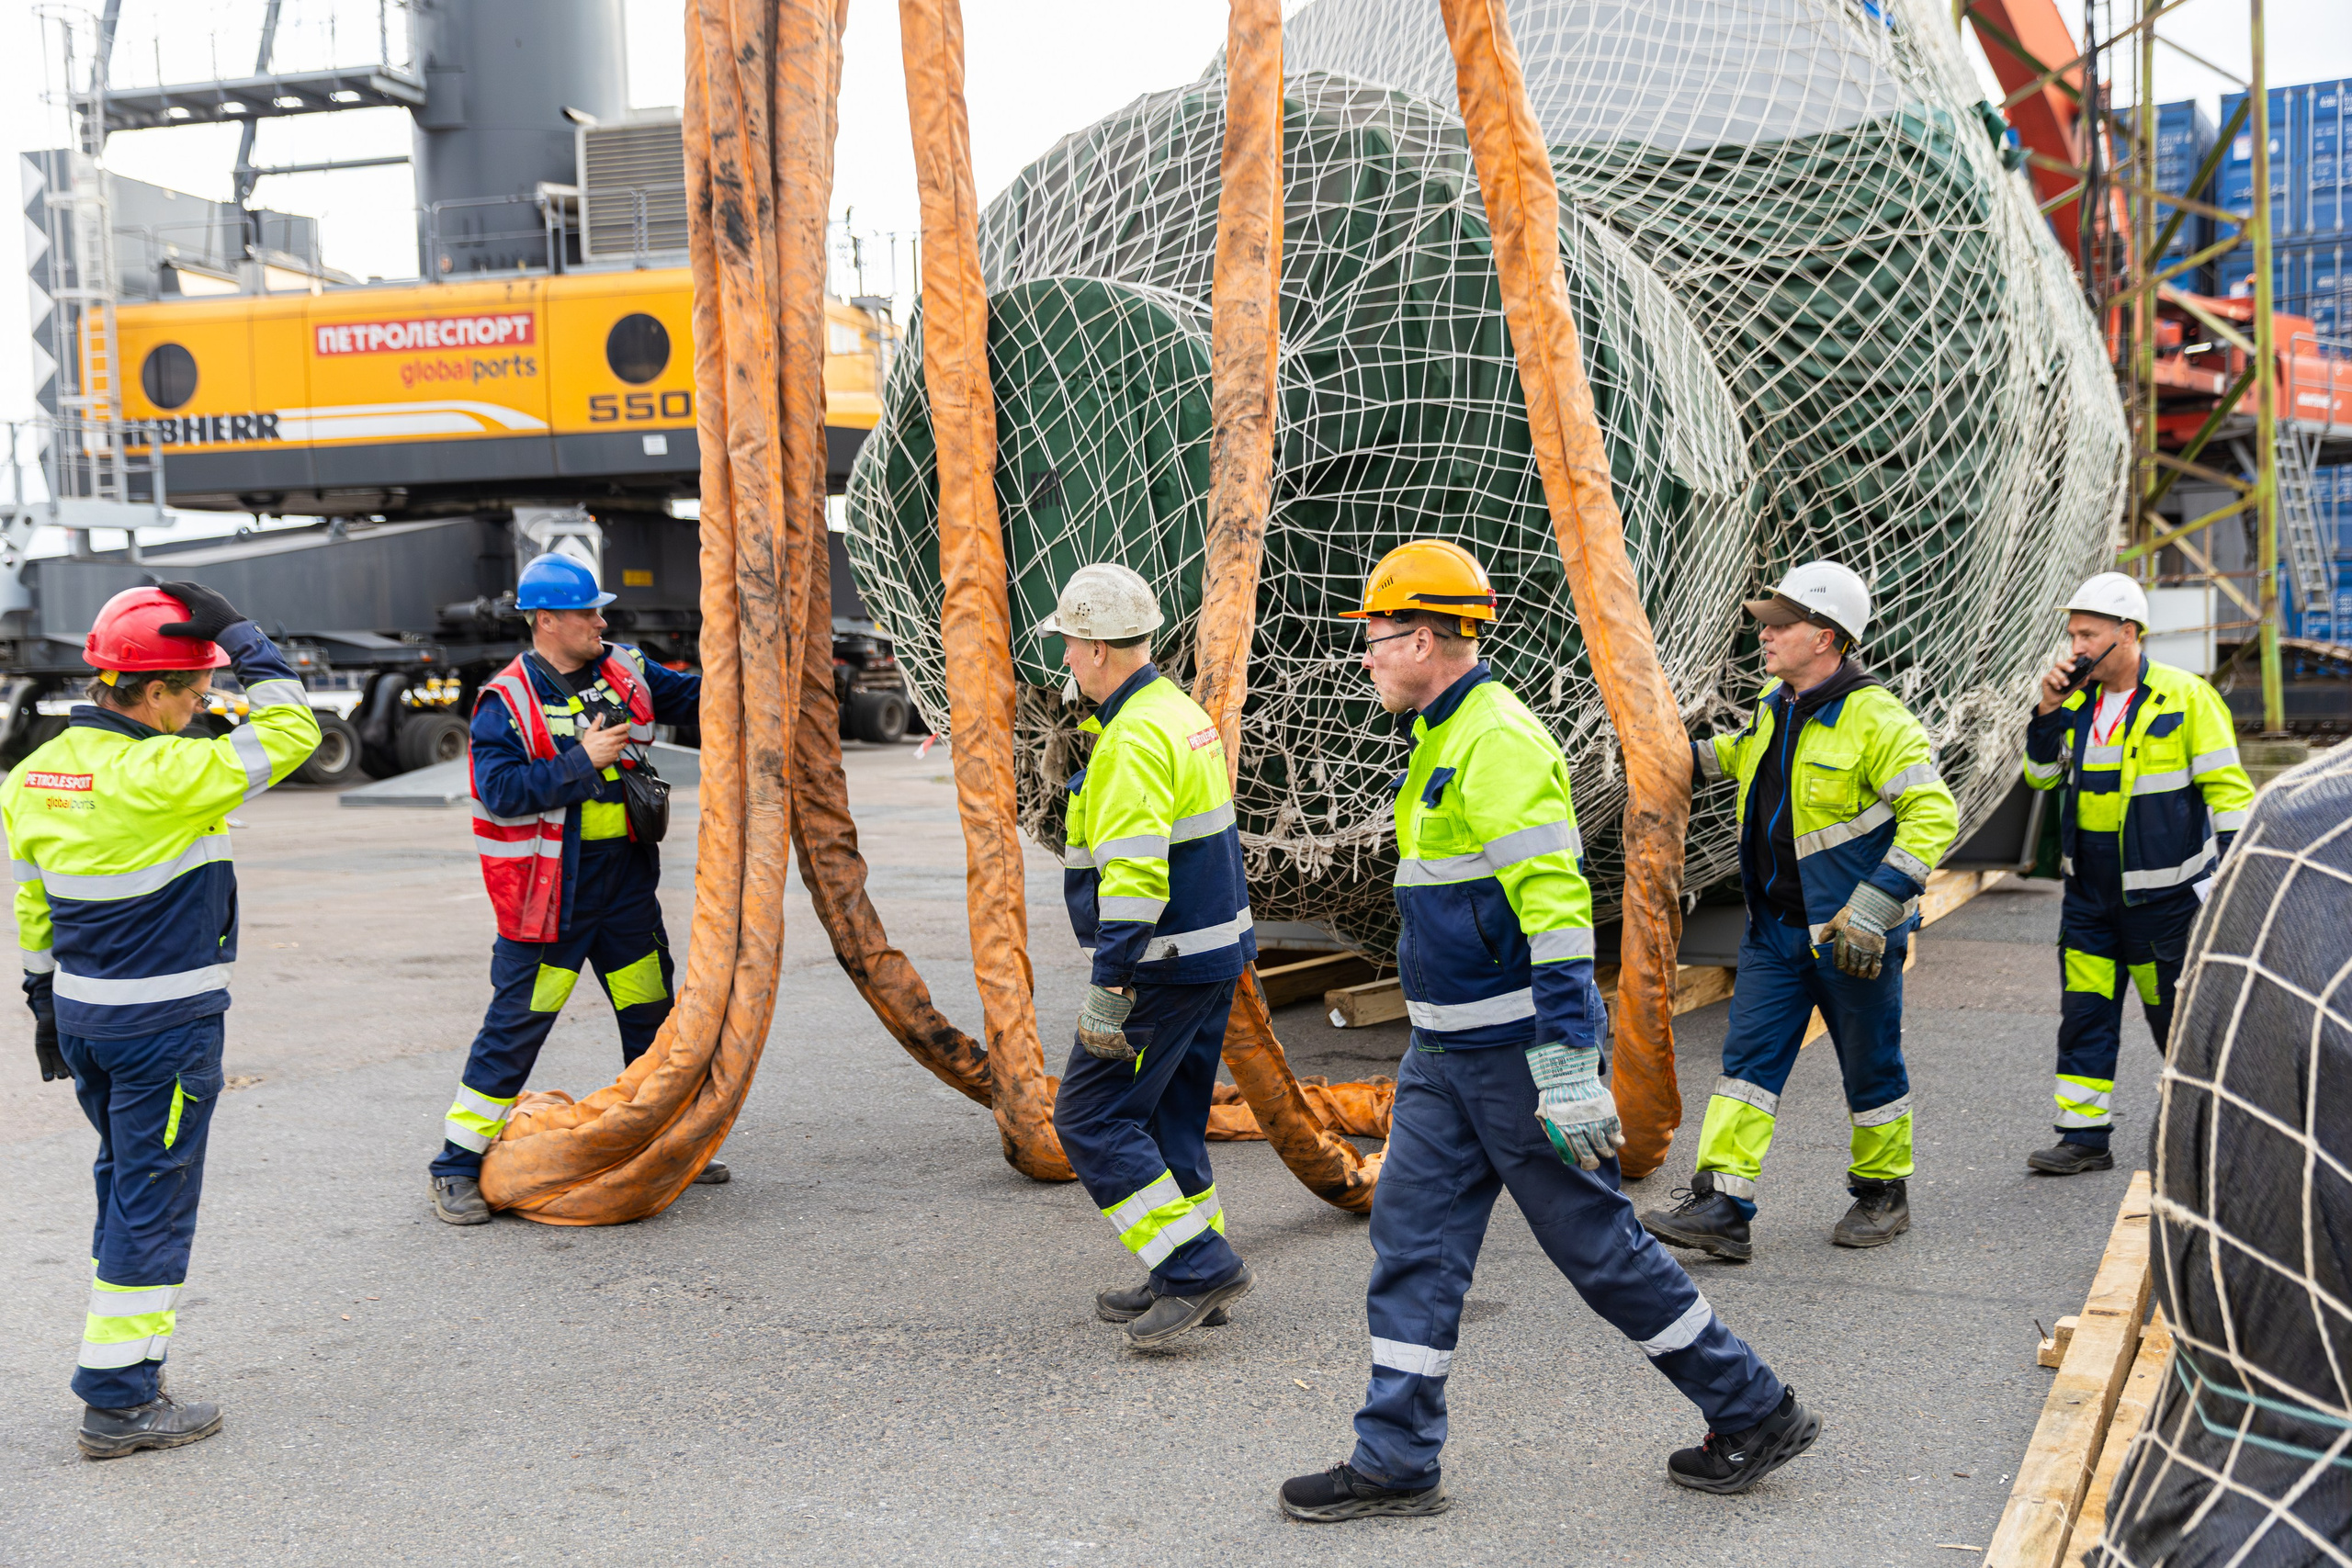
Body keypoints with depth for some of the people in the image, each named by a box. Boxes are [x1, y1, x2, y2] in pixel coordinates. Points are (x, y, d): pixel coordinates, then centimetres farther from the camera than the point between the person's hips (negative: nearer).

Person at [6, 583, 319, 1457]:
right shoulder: (162, 775, -22)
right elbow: (290, 732, -16)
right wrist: (242, 639, -10)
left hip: (81, 1015, 8)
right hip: (166, 1024, -8)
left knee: (127, 1180, 22)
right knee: (153, 1199, 0)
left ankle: (121, 1358, 30)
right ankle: (119, 1402, 5)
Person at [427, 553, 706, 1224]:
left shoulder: (624, 672, 6)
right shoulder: (506, 702, -11)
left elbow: (690, 695, 18)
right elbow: (500, 791, -20)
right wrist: (582, 760, -22)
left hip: (625, 876, 6)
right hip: (550, 890, -6)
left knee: (652, 1013, 15)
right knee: (517, 1024, -5)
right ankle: (457, 1168, 4)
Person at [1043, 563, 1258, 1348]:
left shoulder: (1133, 740, -20)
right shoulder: (1182, 714, 12)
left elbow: (1134, 875, -26)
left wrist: (1107, 990, -26)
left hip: (1163, 964, -10)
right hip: (1213, 952, 10)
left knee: (1091, 1118, -3)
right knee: (1168, 1114, 17)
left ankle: (1200, 1267, -5)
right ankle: (1185, 1281, 23)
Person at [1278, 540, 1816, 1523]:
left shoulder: (1500, 741, -19)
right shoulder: (1444, 739, 13)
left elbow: (1557, 907, -25)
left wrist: (1568, 1067, -28)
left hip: (1514, 1054, -9)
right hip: (1445, 1051, 10)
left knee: (1598, 1245, 2)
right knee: (1412, 1240, 8)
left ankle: (1756, 1413, 18)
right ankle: (1396, 1463, 15)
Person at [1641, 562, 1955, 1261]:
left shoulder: (1875, 719, -18)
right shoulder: (1775, 706, 7)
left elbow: (1934, 814, -22)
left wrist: (1873, 910, -27)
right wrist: (1689, 758, 25)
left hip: (1853, 935, -7)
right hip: (1776, 928, 7)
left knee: (1870, 1069, 9)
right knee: (1748, 1059, -1)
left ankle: (1884, 1193, 29)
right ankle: (1721, 1208, -3)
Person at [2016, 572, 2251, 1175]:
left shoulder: (2186, 697, -11)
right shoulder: (2079, 700, 6)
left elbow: (2227, 788, -10)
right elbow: (2041, 775, 9)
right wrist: (2048, 709, -6)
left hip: (2164, 893, -5)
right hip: (2089, 892, 5)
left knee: (2177, 1014, 6)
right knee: (2084, 1014, 3)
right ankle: (2084, 1135, 8)